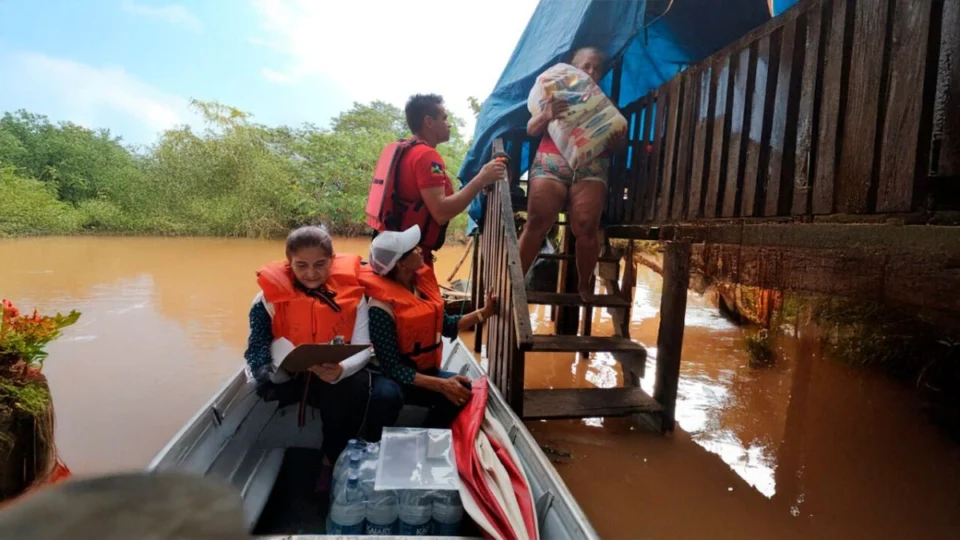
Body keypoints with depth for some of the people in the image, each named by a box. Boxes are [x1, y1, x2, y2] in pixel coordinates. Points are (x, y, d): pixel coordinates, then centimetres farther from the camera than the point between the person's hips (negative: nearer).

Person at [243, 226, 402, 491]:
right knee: (336, 393, -33)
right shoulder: (271, 296, -8)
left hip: (338, 373, 2)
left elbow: (364, 348, -12)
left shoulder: (350, 290, -8)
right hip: (289, 378, -1)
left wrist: (341, 370, -34)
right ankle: (335, 459, -6)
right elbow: (258, 352, -5)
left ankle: (332, 459, -6)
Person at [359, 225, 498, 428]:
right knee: (387, 393, -39)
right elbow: (392, 367, -25)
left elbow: (446, 325, 10)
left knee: (465, 390, -19)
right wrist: (440, 385, -31)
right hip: (395, 379, -6)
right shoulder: (382, 306, -24)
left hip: (426, 371, 6)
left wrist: (484, 312, -1)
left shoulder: (422, 282, -3)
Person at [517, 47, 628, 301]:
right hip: (551, 164, -1)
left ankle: (584, 286, 1)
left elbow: (619, 143, 18)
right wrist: (546, 116, -13)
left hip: (591, 169, 1)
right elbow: (531, 130, 9)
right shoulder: (556, 96, 18)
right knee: (536, 224, -16)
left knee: (586, 227, -17)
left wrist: (617, 141, -8)